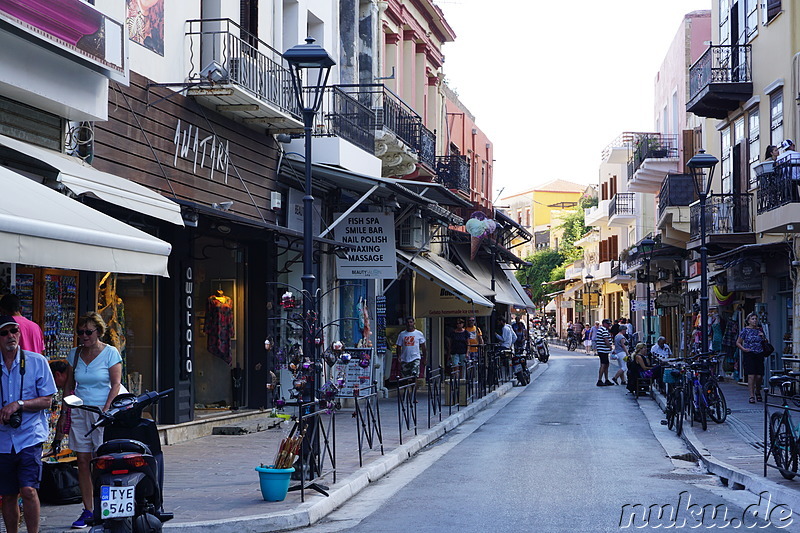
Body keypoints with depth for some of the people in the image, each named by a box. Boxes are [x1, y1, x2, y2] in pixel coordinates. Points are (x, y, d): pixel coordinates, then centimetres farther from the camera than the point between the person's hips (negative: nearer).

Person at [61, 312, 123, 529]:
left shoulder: (110, 353, -1)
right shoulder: (74, 354, 12)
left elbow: (116, 384, -5)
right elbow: (69, 386, 17)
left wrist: (106, 410, -15)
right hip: (79, 413, 4)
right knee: (83, 461, 2)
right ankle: (87, 510, 6)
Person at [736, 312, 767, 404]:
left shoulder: (760, 330, 12)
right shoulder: (745, 330, 1)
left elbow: (765, 343, 21)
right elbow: (738, 343, 4)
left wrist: (763, 337, 1)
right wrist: (744, 349, -11)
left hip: (759, 355, 4)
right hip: (749, 355, -4)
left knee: (759, 376, 1)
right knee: (751, 375, -11)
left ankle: (757, 392, 28)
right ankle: (752, 396, -9)